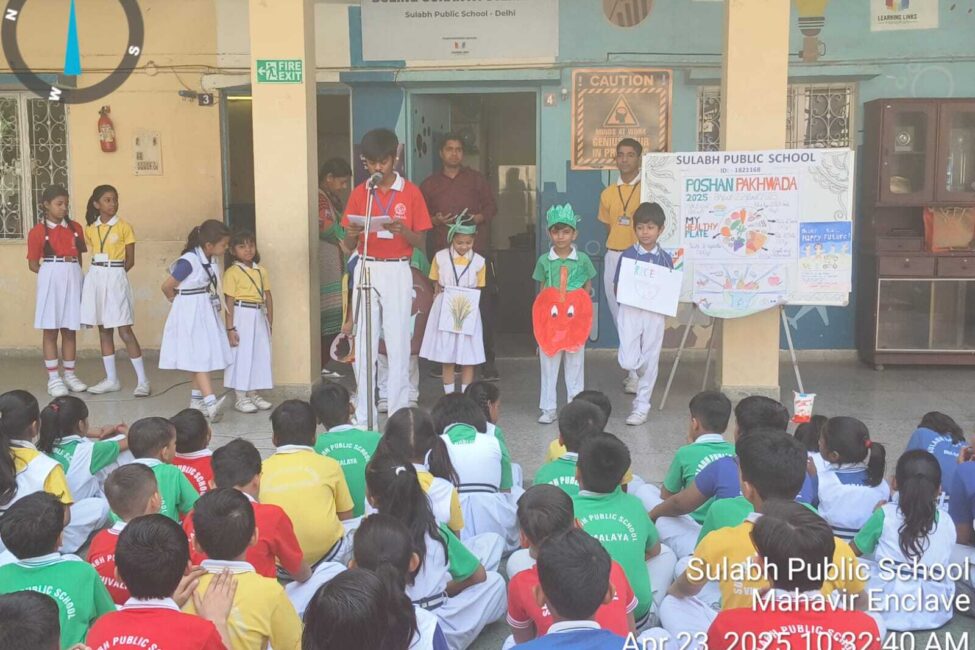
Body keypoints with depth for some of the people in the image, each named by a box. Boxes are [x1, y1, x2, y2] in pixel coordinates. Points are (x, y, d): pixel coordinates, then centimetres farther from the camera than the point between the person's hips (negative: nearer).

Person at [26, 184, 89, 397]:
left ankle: (69, 375, 17)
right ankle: (53, 378, 4)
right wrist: (53, 272, -6)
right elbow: (33, 265, 1)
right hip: (51, 281, -3)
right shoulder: (37, 232, -2)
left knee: (70, 330, 8)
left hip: (73, 280, 3)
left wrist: (72, 273, 4)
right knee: (50, 330, 0)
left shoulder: (75, 227, 8)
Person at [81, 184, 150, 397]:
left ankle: (142, 381, -5)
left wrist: (113, 273, -7)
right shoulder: (90, 230, 9)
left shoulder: (124, 227, -2)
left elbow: (130, 260, -1)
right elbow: (93, 254, 15)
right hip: (96, 279, 5)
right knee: (104, 331, 9)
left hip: (116, 279, -5)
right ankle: (111, 379, 17)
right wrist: (101, 272, -1)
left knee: (125, 331, -8)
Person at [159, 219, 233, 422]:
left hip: (205, 313, 8)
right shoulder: (188, 262, -20)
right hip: (190, 314, -8)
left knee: (201, 359, 13)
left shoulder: (210, 260, 3)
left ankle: (196, 400, 24)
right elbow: (167, 286, -12)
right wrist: (177, 300, 5)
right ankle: (210, 403, -19)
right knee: (200, 358, -12)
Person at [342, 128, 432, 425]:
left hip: (397, 272, -2)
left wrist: (402, 230, -19)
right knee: (363, 345, 3)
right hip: (366, 270, 2)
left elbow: (421, 242, 0)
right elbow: (349, 245, 8)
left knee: (398, 345, -1)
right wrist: (352, 234, -15)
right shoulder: (359, 194, 6)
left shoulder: (411, 192, 0)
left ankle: (399, 415, 8)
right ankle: (364, 416, 11)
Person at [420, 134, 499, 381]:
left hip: (477, 250, -1)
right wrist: (436, 220, -6)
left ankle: (487, 361, -2)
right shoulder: (429, 184, 15)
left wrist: (477, 218, -8)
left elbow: (491, 207, 11)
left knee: (484, 305, -7)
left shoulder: (476, 179, 13)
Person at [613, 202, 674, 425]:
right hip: (630, 311, -1)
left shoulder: (665, 258, 5)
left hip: (655, 313, 2)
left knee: (650, 361, 6)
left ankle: (642, 406, 17)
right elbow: (617, 288, 3)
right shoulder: (627, 255, 0)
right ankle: (640, 373, 25)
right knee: (628, 361, -12)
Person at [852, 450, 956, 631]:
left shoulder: (885, 515, -7)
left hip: (887, 609, -3)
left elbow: (853, 550, 5)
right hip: (934, 614, 3)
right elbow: (943, 565, 15)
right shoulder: (947, 523, 2)